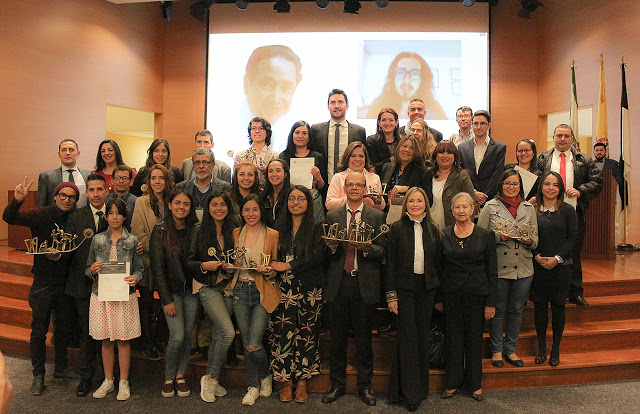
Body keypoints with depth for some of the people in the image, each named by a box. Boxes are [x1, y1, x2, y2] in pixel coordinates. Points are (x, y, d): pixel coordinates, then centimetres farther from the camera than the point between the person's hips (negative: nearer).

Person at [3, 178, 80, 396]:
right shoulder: (41, 215, -7)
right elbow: (9, 217, -18)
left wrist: (61, 256, -18)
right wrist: (17, 200, -36)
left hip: (65, 283, 3)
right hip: (43, 282, -3)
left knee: (64, 328, 15)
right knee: (39, 331, 6)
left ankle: (60, 367, 34)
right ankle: (38, 375, 21)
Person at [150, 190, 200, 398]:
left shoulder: (195, 231, 3)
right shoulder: (160, 231, -5)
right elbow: (158, 268, -7)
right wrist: (167, 299, -10)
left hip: (191, 290, 3)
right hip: (171, 291, -3)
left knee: (188, 334, 6)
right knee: (177, 336, -8)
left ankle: (180, 375, 23)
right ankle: (168, 377, 14)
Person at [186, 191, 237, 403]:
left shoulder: (233, 232, 8)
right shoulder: (199, 233, -2)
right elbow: (189, 262, -1)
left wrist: (232, 265, -5)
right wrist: (204, 265, -18)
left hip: (227, 286, 4)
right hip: (208, 287, -4)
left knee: (218, 335, 9)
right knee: (228, 332, -17)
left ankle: (211, 379, 24)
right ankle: (211, 378, 0)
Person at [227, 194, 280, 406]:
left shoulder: (272, 235, -2)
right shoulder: (236, 233, 9)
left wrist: (268, 270, -17)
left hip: (262, 293, -3)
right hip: (240, 291, 4)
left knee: (253, 344, -9)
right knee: (246, 343, 7)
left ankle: (266, 375, 22)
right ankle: (253, 386, 24)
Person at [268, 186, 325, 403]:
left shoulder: (317, 227, 2)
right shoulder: (279, 226, 13)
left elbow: (318, 255, -9)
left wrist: (288, 266, -13)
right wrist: (272, 266, -6)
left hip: (309, 287, -2)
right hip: (284, 286, 2)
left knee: (307, 332, 1)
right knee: (283, 331, -2)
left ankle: (302, 381, 12)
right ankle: (286, 381, 10)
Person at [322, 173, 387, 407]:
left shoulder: (377, 217, 6)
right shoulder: (332, 216, 10)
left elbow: (382, 251, 1)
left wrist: (367, 248, -18)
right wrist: (331, 247, -13)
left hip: (365, 284, -1)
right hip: (338, 283, 1)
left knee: (364, 338, 7)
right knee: (337, 338, 9)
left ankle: (365, 386, 23)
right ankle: (337, 385, 24)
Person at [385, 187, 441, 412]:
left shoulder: (433, 230, 8)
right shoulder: (397, 228, -2)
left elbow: (438, 262, 10)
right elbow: (390, 262, -3)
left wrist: (438, 293, 5)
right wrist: (391, 295, -8)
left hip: (427, 288, 3)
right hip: (404, 287, -3)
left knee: (422, 335, 10)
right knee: (408, 336, -3)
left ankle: (421, 387, 22)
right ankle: (409, 393, 6)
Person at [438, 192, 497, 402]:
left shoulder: (485, 235, 0)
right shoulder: (443, 235, 3)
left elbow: (492, 271, 1)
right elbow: (438, 268, 7)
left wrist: (491, 302, -3)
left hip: (476, 293, -1)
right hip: (451, 293, 1)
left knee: (474, 337, 7)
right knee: (453, 337, 7)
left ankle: (475, 383, 24)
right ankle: (453, 382, 22)